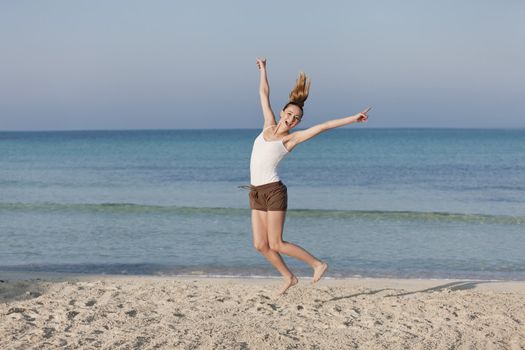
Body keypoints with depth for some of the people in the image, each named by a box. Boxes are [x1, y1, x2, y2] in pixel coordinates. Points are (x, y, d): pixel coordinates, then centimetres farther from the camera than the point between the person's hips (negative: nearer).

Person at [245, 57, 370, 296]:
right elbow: (264, 94, 20)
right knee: (261, 245, 6)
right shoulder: (269, 125, 10)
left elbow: (322, 127, -9)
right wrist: (263, 69, 28)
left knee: (275, 244, -5)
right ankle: (289, 278, 23)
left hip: (273, 191, -6)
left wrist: (352, 119, -15)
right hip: (255, 192, 6)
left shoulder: (292, 138, -3)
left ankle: (318, 264, 10)